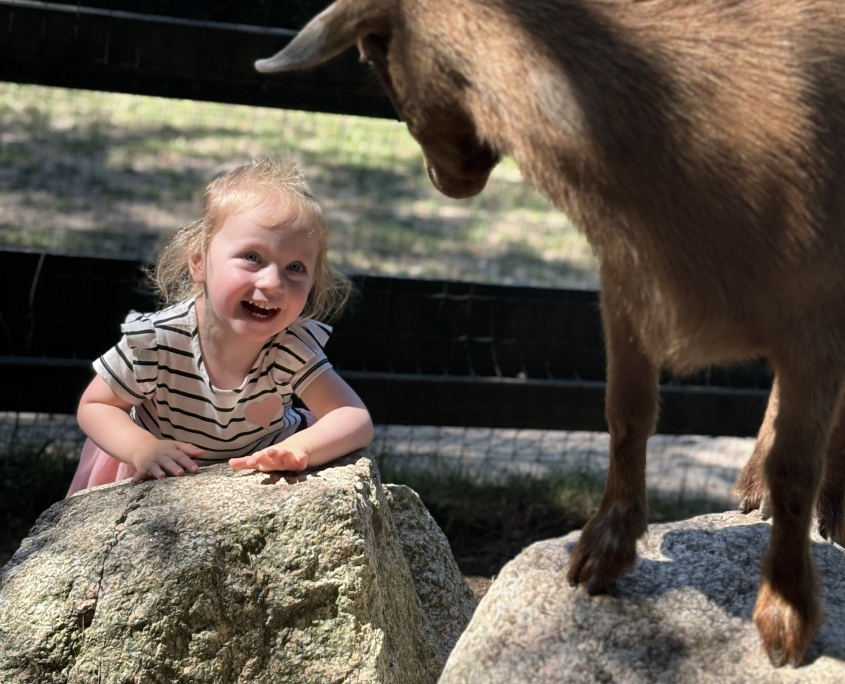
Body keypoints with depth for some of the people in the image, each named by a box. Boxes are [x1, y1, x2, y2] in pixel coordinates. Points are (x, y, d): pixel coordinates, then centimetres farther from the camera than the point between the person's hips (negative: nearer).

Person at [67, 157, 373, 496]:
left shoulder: (294, 348, -23)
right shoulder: (154, 340, -26)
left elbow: (357, 421, -29)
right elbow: (94, 405, -12)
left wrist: (299, 448, -50)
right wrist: (142, 448, -32)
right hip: (162, 478, -2)